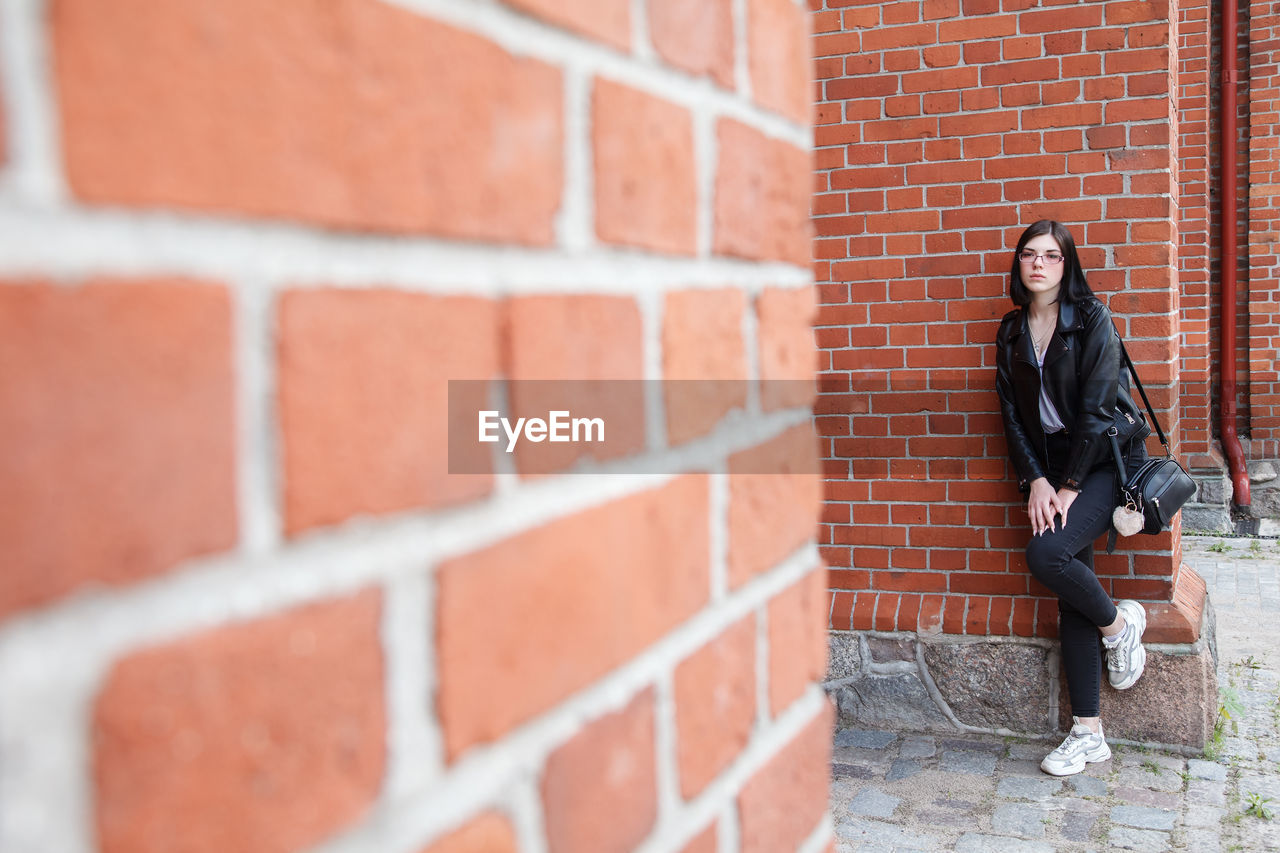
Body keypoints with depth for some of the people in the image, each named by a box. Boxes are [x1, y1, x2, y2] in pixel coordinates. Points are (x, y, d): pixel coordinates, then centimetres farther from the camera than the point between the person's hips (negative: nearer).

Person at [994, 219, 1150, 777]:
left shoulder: (1092, 320, -6)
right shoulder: (1011, 332, 9)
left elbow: (1096, 407, -12)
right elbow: (1013, 414, 7)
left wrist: (1070, 485, -13)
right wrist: (1035, 481, -5)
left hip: (1106, 460, -5)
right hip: (1054, 468, 5)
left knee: (1046, 554, -26)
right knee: (1072, 596, 0)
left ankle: (1119, 622, 5)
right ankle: (1088, 733, 5)